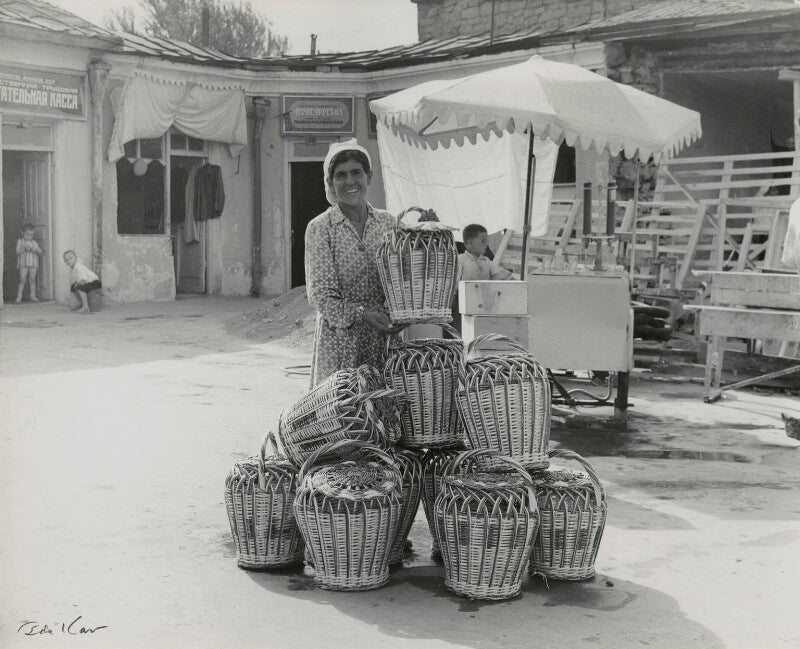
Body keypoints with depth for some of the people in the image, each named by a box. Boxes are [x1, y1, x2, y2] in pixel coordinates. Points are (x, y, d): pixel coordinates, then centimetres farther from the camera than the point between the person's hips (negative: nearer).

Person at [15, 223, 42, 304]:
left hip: (33, 264, 2)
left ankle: (33, 296, 10)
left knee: (32, 280, 4)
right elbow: (17, 252, -6)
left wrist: (35, 249, -18)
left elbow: (40, 251, 3)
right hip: (23, 264, -2)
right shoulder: (20, 241, 4)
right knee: (22, 280, -5)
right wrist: (24, 249, -23)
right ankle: (19, 297, -3)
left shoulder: (34, 242, 9)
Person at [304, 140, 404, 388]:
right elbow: (319, 294, -8)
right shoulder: (320, 228, -3)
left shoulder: (387, 222, 8)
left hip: (383, 338, 3)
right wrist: (360, 314, -21)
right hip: (339, 337, -3)